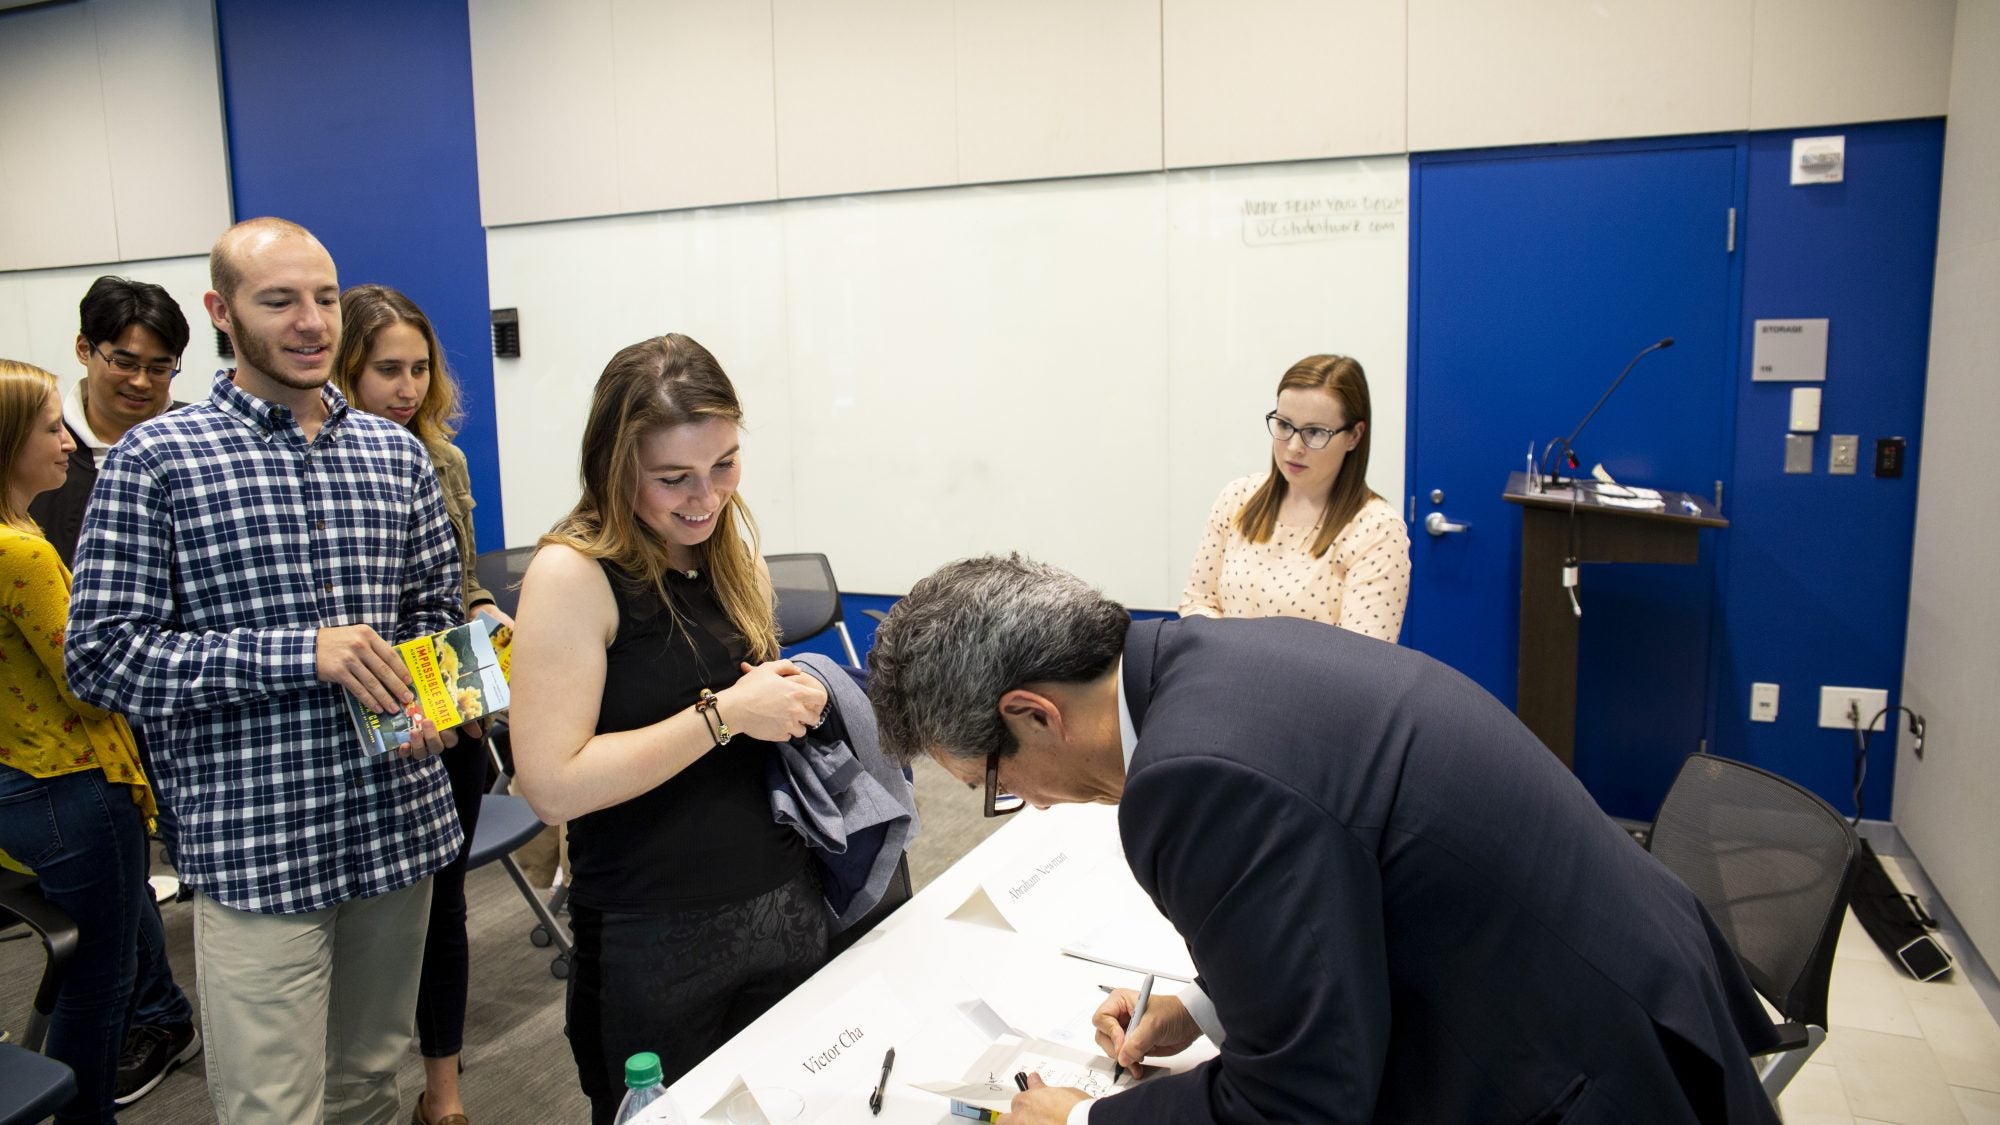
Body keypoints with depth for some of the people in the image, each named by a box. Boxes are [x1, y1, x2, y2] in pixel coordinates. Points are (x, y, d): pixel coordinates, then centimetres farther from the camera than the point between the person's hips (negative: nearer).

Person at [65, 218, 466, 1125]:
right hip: (256, 849, -4)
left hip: (400, 828, 4)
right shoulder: (153, 460, -5)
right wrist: (301, 654, -20)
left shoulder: (398, 454, 8)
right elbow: (100, 656, -9)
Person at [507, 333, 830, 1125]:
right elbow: (553, 785, -20)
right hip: (655, 941, -5)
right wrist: (725, 713, -21)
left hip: (785, 905, 6)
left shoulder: (735, 555, 4)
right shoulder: (574, 574, -15)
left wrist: (796, 701, -4)